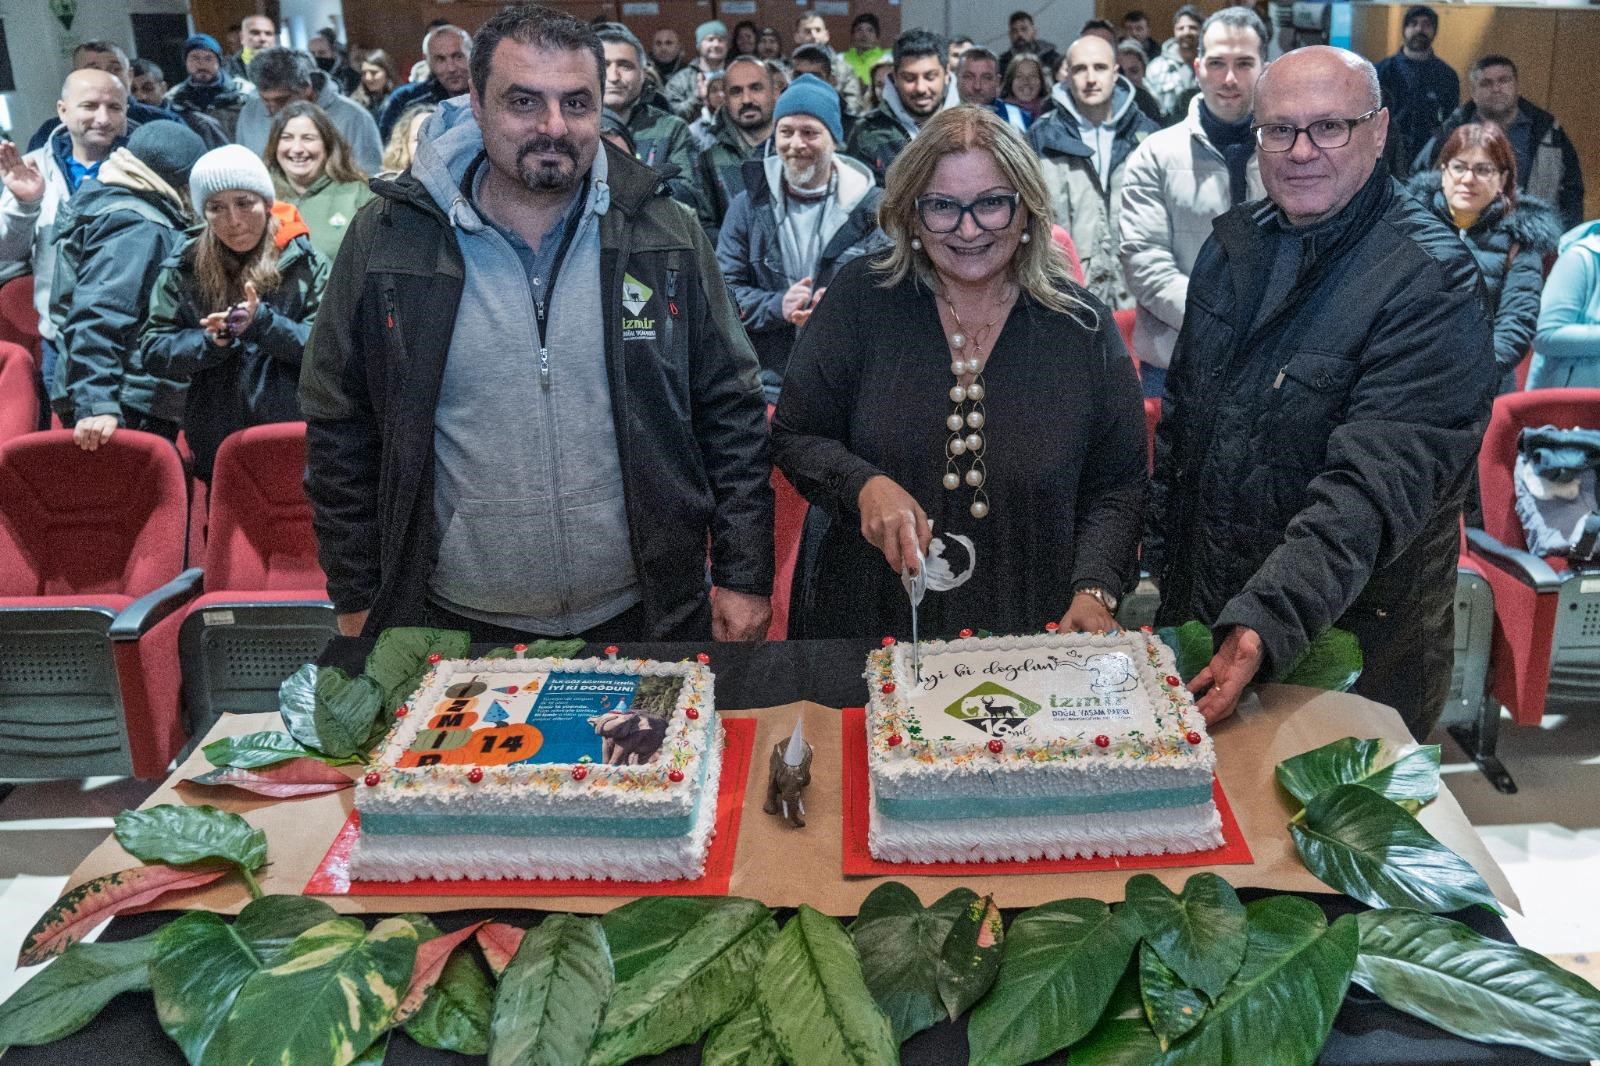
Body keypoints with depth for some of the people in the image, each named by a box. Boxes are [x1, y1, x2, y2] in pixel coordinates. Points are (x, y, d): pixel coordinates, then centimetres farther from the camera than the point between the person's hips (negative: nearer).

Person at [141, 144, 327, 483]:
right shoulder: (182, 268, 6)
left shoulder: (304, 261, 0)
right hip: (216, 446, 2)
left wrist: (263, 321, -22)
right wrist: (209, 341, -16)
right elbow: (152, 349, 2)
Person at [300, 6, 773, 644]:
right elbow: (340, 431, 2)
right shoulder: (387, 238, -4)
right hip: (456, 622, 0)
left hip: (645, 615, 1)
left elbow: (732, 414, 1)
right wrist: (356, 599, 3)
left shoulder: (667, 237, -2)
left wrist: (745, 577, -2)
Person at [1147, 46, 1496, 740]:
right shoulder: (1233, 242, 3)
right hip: (1200, 621, 6)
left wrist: (1268, 621, -39)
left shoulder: (1432, 282, -19)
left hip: (1349, 650, -6)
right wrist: (1163, 563, 10)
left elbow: (1373, 488, -28)